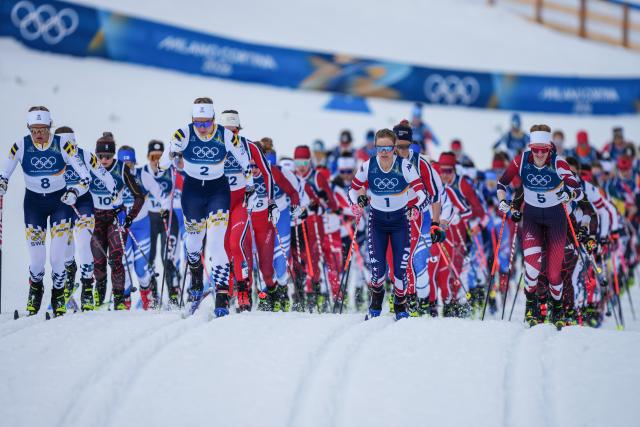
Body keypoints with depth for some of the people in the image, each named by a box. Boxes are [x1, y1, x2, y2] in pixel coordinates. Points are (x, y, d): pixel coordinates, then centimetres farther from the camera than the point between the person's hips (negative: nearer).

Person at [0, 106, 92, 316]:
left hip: (60, 201, -1)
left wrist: (75, 191, -32)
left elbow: (86, 177, -15)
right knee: (36, 260, -3)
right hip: (33, 202, 1)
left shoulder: (63, 145, -17)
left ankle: (58, 295, 17)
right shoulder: (21, 146, -12)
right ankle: (35, 289, 29)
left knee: (57, 258, -9)